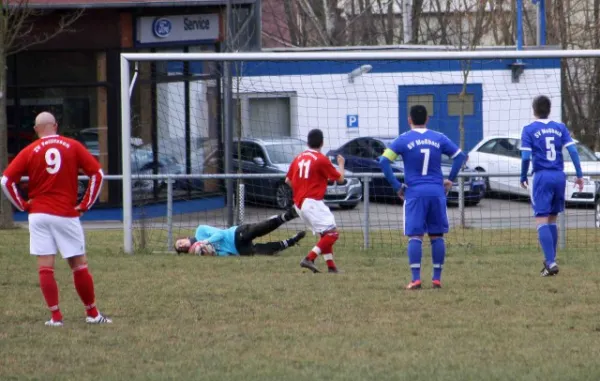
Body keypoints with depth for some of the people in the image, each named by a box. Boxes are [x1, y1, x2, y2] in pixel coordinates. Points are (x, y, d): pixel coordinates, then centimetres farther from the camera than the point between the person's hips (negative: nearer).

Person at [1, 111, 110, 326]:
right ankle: (92, 314, 13)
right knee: (79, 265, 7)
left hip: (39, 214, 0)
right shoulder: (73, 147, 2)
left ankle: (56, 316, -3)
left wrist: (23, 205, 4)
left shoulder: (30, 151, 2)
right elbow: (97, 174, -3)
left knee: (45, 267, 1)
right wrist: (85, 204, 2)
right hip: (67, 215, 0)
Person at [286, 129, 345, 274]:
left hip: (299, 203, 8)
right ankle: (309, 259, -24)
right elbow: (340, 179, -1)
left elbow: (288, 180, 18)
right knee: (332, 233, -12)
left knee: (325, 235, 16)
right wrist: (341, 164, 17)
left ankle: (331, 266, 9)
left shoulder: (298, 158, 11)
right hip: (313, 202, -8)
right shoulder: (322, 159, -9)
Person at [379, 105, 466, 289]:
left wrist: (396, 185, -3)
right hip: (437, 192, 2)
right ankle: (437, 278, 9)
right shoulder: (439, 138, 6)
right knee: (437, 236, 9)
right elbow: (460, 156, 8)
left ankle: (415, 278, -11)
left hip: (415, 193, -2)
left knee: (415, 236, -2)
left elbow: (384, 161, -9)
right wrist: (450, 180, 12)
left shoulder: (403, 140, -2)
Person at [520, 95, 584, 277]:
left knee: (542, 221, -6)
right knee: (552, 220, 17)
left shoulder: (529, 130, -3)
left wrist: (523, 177, 5)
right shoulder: (560, 128, 7)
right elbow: (573, 151, 0)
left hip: (542, 177, -4)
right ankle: (550, 260, 19)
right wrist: (579, 175, 4)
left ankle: (551, 262, -19)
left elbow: (526, 157, -9)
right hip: (559, 176, 4)